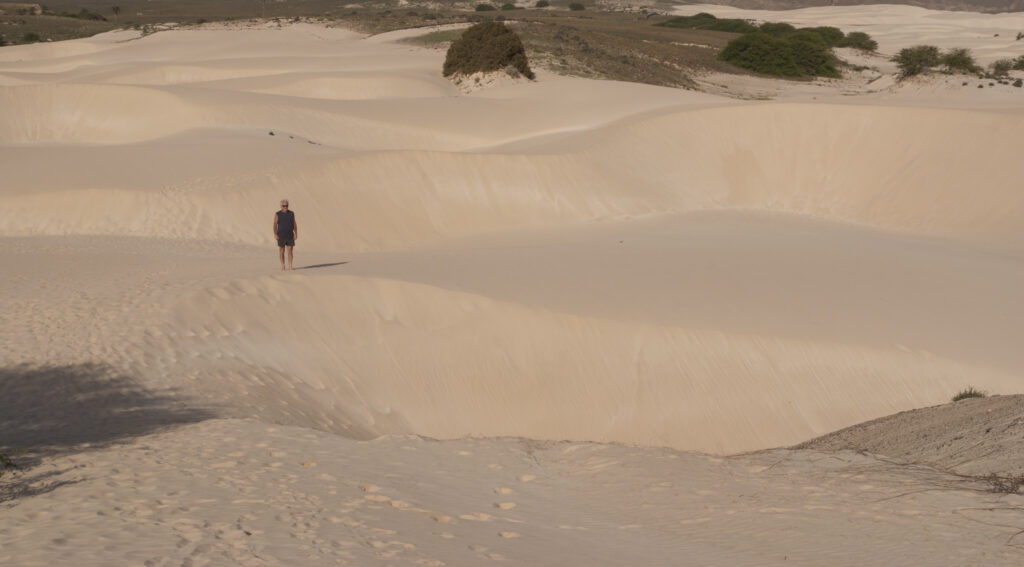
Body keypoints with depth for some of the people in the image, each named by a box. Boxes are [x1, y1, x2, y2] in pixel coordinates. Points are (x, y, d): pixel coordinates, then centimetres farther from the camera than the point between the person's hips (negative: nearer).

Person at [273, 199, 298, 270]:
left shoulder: (291, 213, 3)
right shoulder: (277, 214, -3)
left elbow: (294, 224, 5)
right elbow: (275, 225, -6)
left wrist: (296, 234, -3)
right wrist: (275, 234, -16)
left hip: (290, 236, 1)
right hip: (281, 236, -1)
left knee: (290, 251, -3)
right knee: (282, 251, 4)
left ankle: (290, 266, -3)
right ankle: (282, 266, 12)